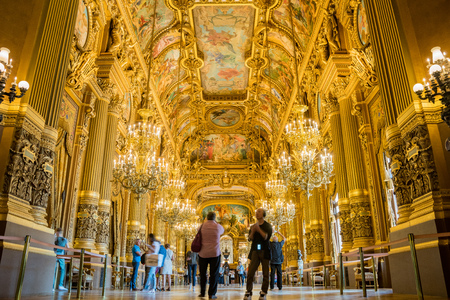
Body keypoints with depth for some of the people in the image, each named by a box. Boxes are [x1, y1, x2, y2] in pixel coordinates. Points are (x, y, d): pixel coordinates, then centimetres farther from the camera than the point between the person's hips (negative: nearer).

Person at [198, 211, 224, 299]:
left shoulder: (202, 226, -1)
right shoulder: (218, 226, -1)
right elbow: (222, 231, 19)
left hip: (203, 253, 2)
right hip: (215, 253, -1)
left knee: (203, 274, 13)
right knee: (214, 274, 3)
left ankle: (202, 292, 18)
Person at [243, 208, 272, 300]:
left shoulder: (268, 226, 4)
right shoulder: (253, 226, 15)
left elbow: (266, 237, -10)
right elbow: (250, 239, 6)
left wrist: (259, 229, -20)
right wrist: (252, 232, -12)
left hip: (264, 251, -2)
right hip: (255, 251, 3)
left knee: (265, 273, 0)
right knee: (250, 272, -7)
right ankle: (248, 292, -2)